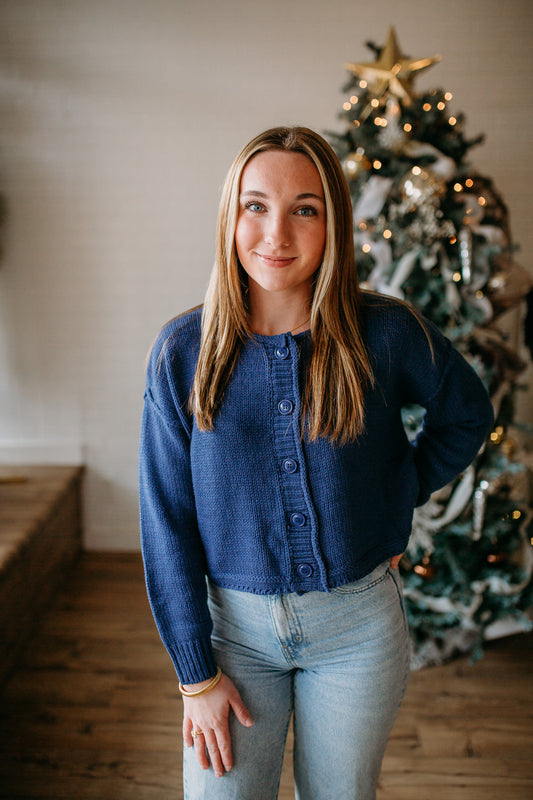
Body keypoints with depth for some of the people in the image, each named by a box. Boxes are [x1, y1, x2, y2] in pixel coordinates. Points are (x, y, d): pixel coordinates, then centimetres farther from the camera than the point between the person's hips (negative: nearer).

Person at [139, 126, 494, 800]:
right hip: (234, 622, 0)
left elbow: (467, 414, 9)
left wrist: (398, 500, 0)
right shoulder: (182, 351, -11)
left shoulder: (386, 334, -12)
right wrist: (196, 672, -6)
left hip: (357, 624, 1)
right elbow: (166, 521, -7)